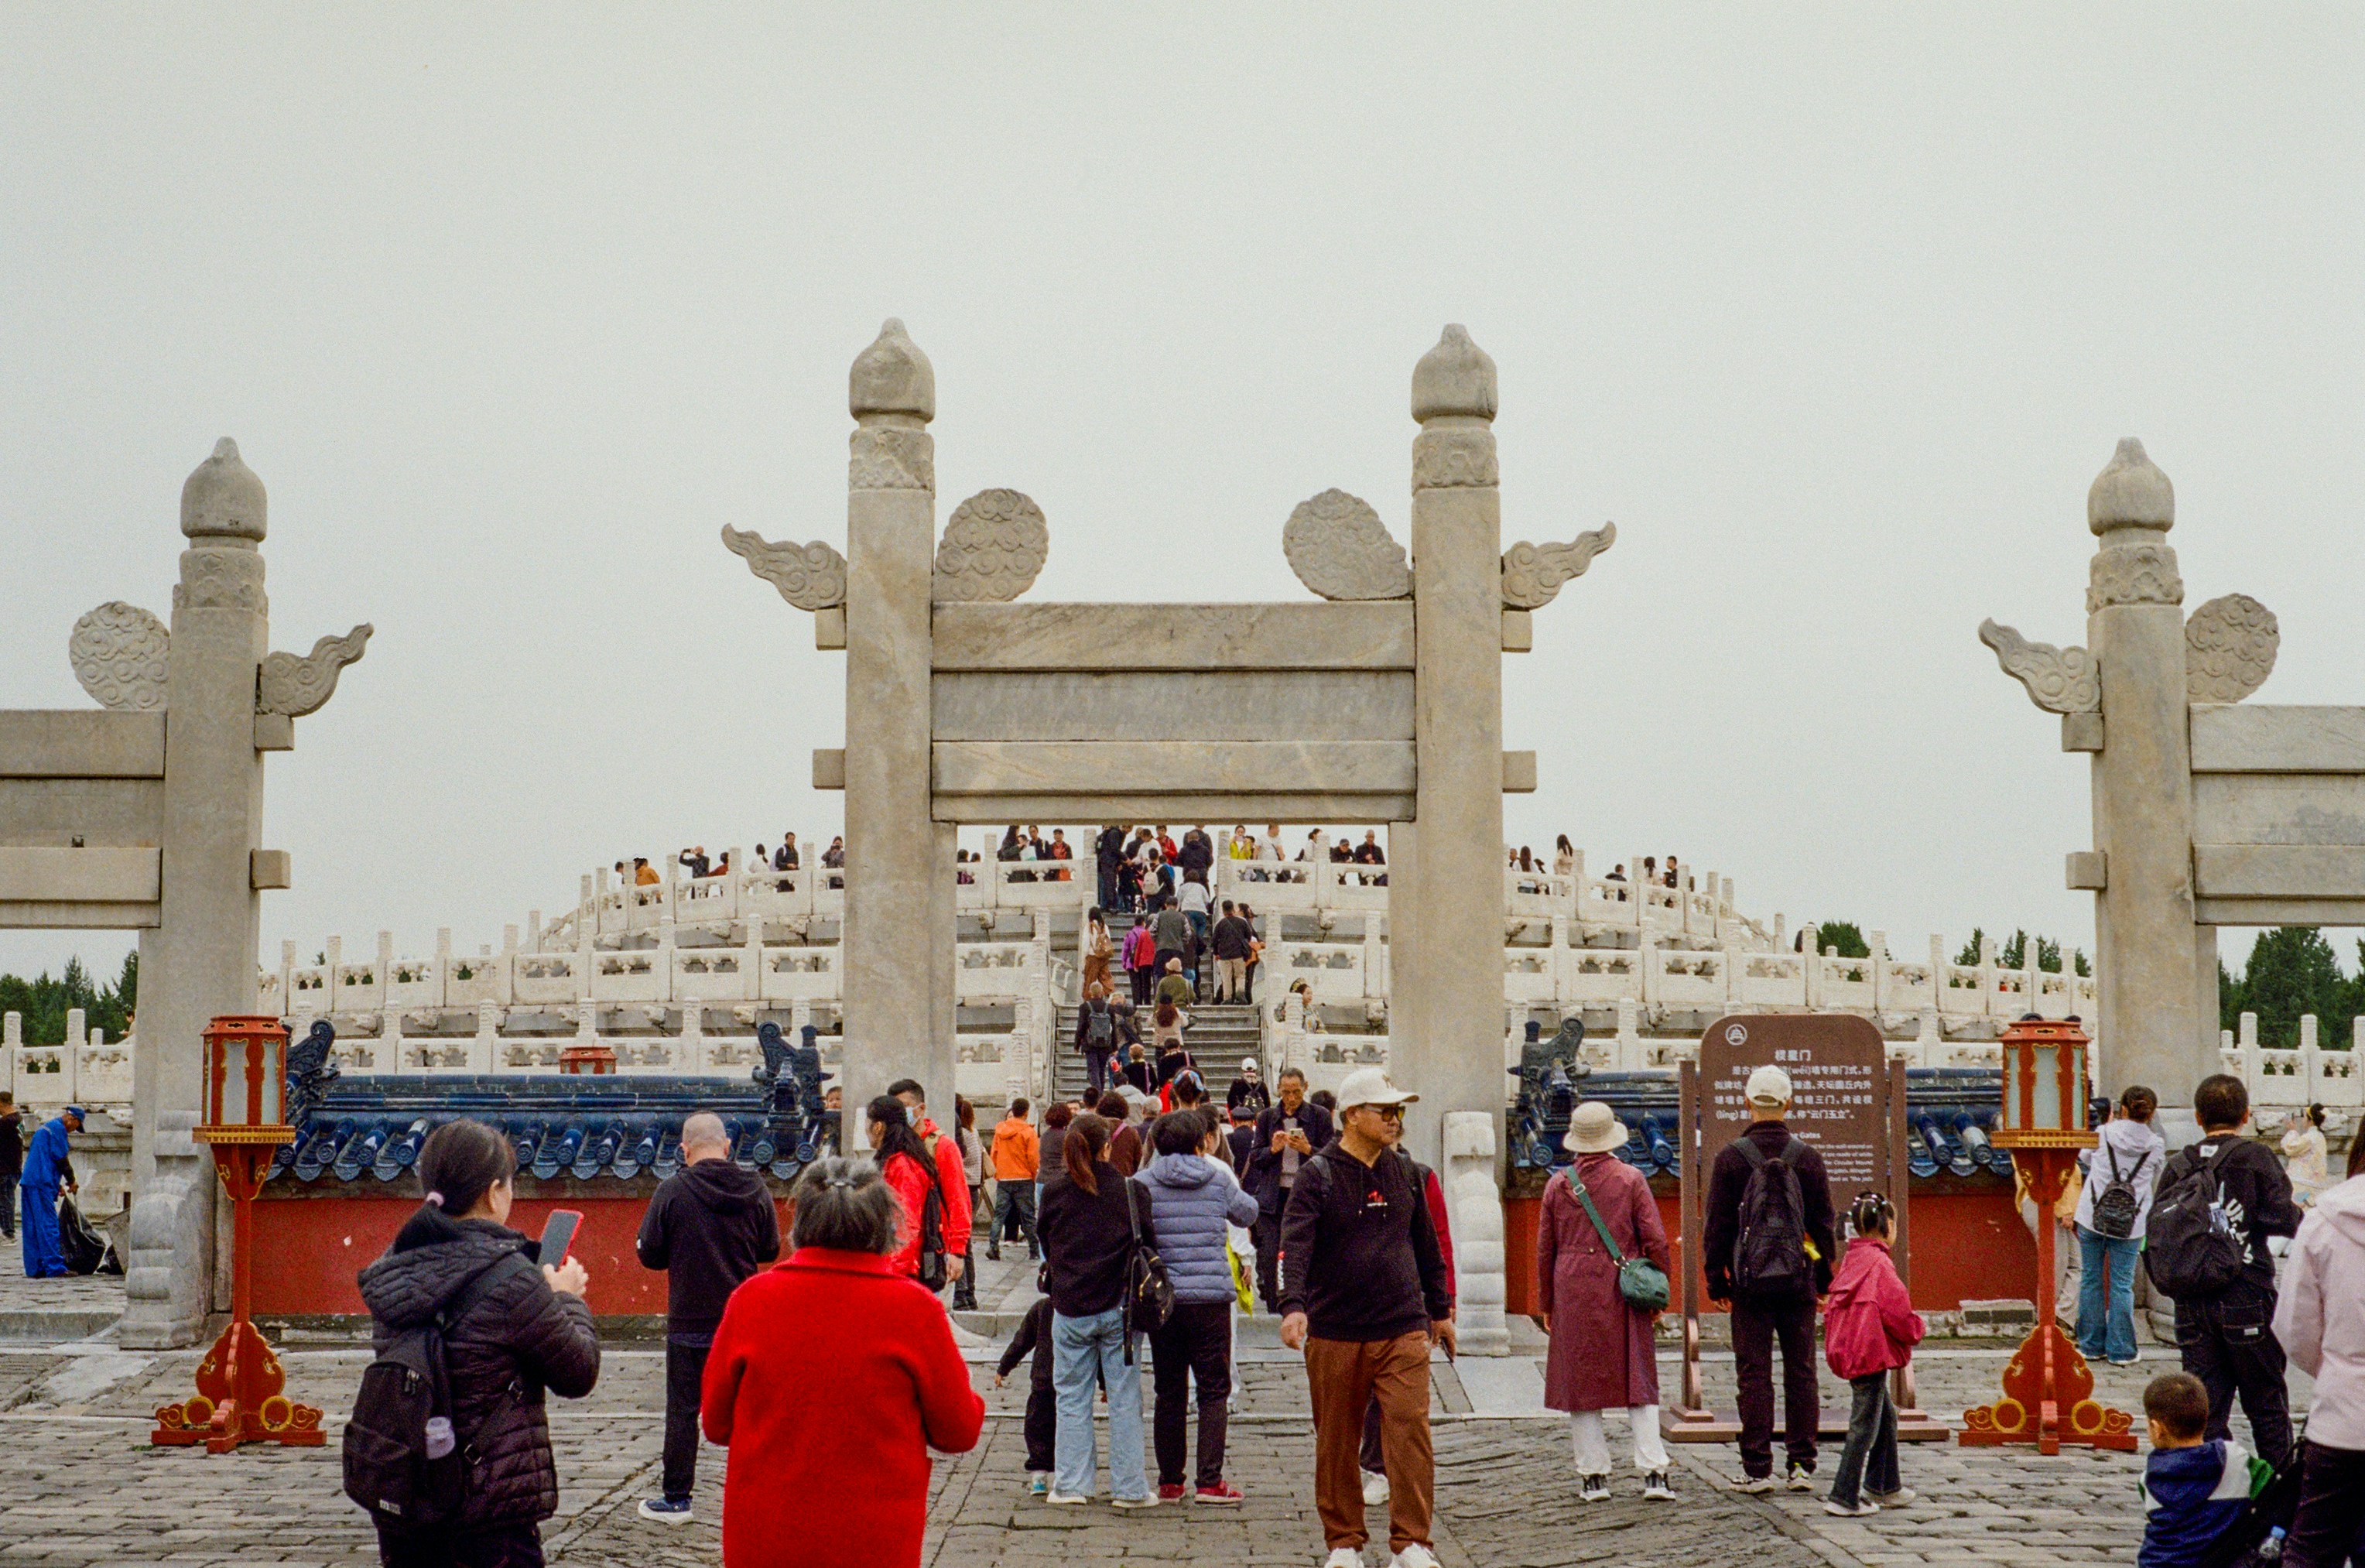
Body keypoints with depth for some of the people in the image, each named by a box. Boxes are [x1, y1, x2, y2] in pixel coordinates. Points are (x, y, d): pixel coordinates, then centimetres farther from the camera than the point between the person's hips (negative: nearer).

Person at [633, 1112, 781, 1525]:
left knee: (683, 1410, 7)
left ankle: (676, 1498, 13)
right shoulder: (756, 1189, -4)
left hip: (689, 1323, -2)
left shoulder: (672, 1191, -12)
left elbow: (649, 1254, -6)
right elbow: (770, 1250, 6)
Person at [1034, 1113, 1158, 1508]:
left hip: (1069, 1311, 1)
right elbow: (1149, 1241, -2)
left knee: (1072, 1399, 11)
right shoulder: (1128, 1190, -6)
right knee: (1124, 1399, 6)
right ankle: (1130, 1487, 9)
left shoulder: (1054, 1195, -2)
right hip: (1118, 1308, -1)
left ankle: (1070, 1484, 11)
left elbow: (1046, 1249, 8)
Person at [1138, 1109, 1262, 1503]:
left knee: (1169, 1392, 10)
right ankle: (1209, 1481, -1)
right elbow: (1248, 1214, 17)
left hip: (1162, 1297, 2)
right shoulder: (1218, 1178, 0)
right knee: (1213, 1389, 5)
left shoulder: (1144, 1183, -1)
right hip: (1211, 1296, -1)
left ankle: (1169, 1482, 13)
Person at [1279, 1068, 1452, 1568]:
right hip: (1334, 1334, -2)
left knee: (1410, 1432, -8)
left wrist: (1439, 1310, 24)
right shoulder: (1318, 1175, -4)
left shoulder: (1405, 1172, 10)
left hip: (1403, 1330, 2)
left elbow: (1426, 1246, 21)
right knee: (1336, 1443, 7)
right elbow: (1295, 1244, -16)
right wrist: (1293, 1305, -31)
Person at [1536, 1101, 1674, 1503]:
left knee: (1581, 1383, 6)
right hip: (1623, 1292, -1)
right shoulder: (1631, 1179, 0)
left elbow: (1544, 1249, 8)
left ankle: (1594, 1476, 7)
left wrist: (1546, 1304, 17)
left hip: (1573, 1293, 1)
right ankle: (1654, 1473, -2)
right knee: (1639, 1381, 5)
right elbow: (1655, 1240, -3)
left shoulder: (1558, 1184, 4)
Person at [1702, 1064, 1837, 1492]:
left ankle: (1757, 1469, 1)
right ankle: (1803, 1466, 9)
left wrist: (1716, 1278, 6)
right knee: (1801, 1373, 8)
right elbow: (1824, 1222, 7)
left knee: (1754, 1375, 1)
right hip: (1799, 1282, 2)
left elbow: (1716, 1225, -2)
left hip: (1750, 1283, -2)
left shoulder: (1731, 1157, -4)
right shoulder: (1807, 1156, 2)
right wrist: (1823, 1277, 15)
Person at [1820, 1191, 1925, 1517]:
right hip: (1871, 1351, -9)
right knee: (1865, 1424, -4)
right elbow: (1896, 1312, -18)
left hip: (1850, 1351, 9)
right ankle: (1844, 1497, -2)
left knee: (1886, 1414, 22)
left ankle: (1884, 1487, 30)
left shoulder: (1851, 1261, 11)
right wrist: (1918, 1328, 3)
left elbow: (1835, 1309, 18)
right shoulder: (1879, 1264, -16)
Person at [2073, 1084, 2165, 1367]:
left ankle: (2092, 1346, 16)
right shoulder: (2156, 1145, -4)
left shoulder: (2103, 1134, -6)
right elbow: (2155, 1185, 10)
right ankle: (2120, 1350, 7)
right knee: (2122, 1285, 6)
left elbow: (2084, 1158, 16)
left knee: (2090, 1280, 10)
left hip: (2091, 1217, 0)